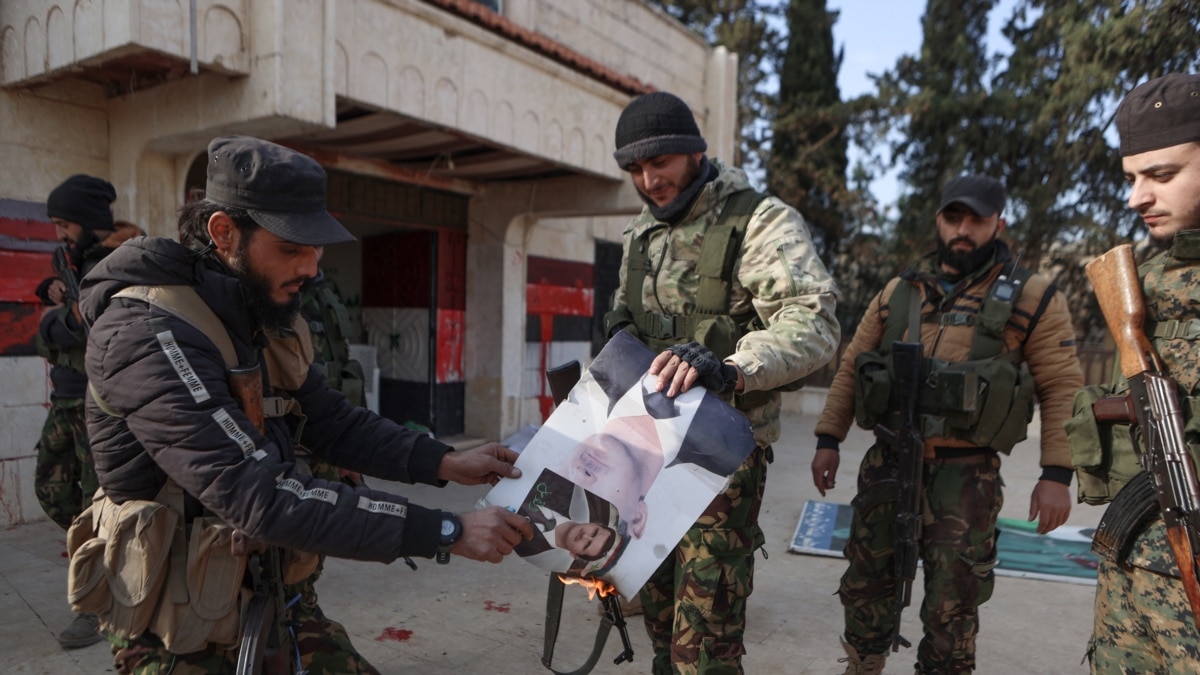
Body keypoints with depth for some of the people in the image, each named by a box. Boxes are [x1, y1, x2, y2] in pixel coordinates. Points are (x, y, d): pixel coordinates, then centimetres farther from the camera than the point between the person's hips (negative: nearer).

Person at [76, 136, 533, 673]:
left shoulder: (265, 318, 2)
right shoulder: (146, 332, -25)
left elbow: (332, 422, 6)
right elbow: (259, 497, -33)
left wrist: (446, 464, -9)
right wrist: (445, 533, -33)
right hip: (184, 628, -6)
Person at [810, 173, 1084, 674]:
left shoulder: (1032, 298, 0)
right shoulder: (898, 291, 8)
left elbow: (1062, 388, -1)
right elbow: (851, 367, 11)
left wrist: (1056, 474, -8)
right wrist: (828, 440, 6)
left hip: (964, 474, -3)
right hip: (888, 464, 3)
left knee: (951, 607, 6)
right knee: (866, 585, 12)